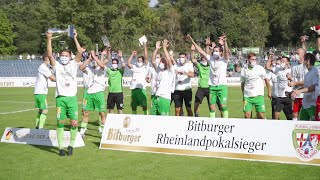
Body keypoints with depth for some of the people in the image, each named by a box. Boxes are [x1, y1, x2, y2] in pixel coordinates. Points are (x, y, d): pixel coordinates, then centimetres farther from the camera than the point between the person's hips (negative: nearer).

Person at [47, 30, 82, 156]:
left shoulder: (73, 65, 10)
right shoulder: (57, 66, 10)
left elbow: (80, 52, -2)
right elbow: (50, 55, -4)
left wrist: (75, 38, -4)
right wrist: (49, 40, -11)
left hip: (72, 97, 0)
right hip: (60, 98, 0)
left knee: (74, 123, -4)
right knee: (60, 122, 0)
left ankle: (71, 145, 12)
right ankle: (61, 147, 7)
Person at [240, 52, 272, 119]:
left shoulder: (260, 68, -1)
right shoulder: (244, 70, 5)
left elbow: (266, 80, 7)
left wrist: (269, 91, 6)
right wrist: (243, 94, 17)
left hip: (258, 95, -2)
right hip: (247, 96, 2)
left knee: (261, 115, -5)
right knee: (247, 115, -4)